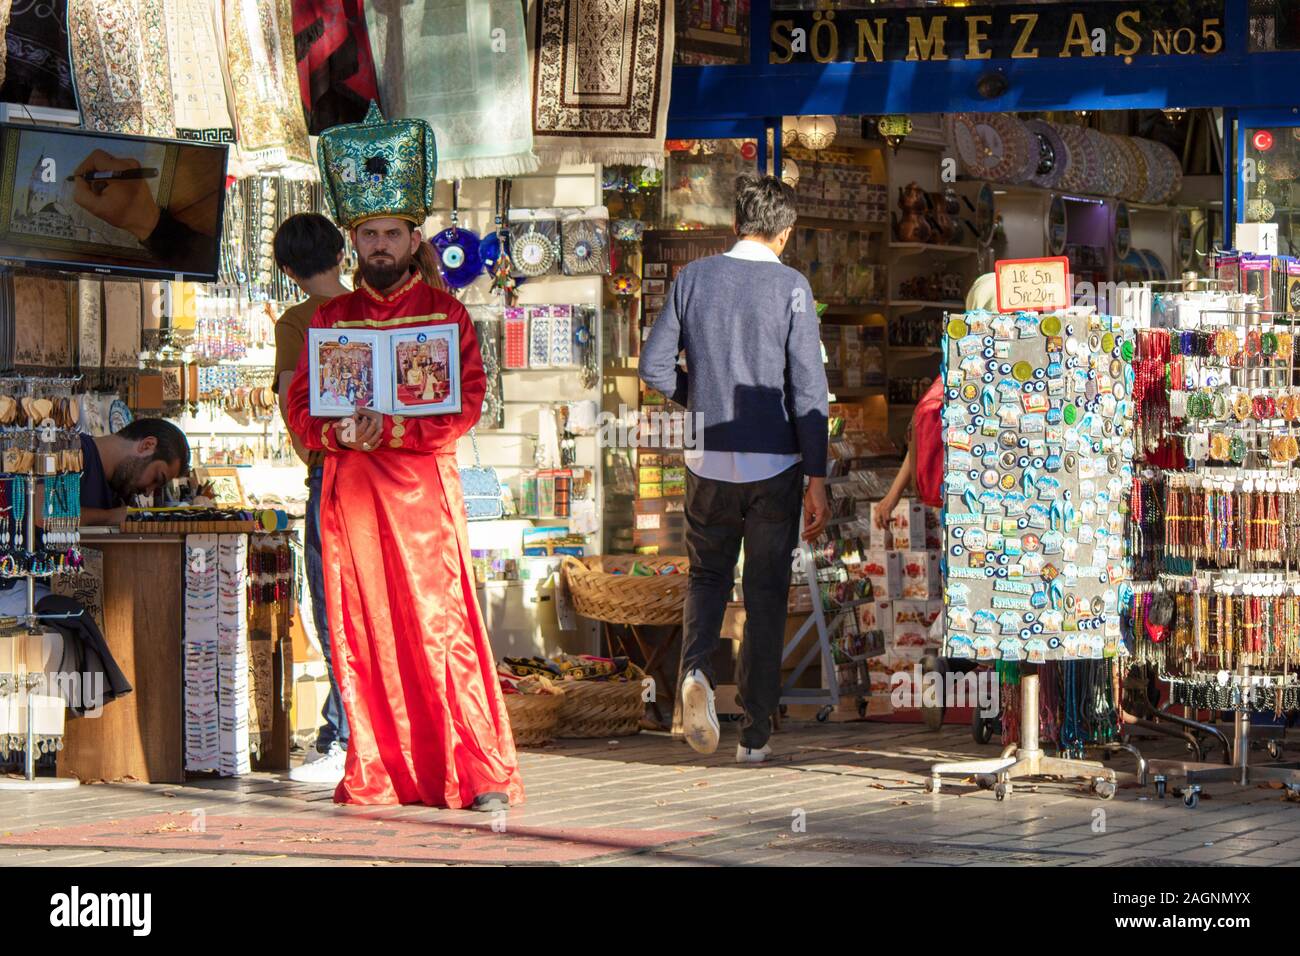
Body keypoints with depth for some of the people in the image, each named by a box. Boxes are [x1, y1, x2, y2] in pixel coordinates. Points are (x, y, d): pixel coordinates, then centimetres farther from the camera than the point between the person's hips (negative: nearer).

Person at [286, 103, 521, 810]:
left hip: (421, 483, -3)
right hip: (348, 486, 3)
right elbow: (300, 406, 12)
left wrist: (389, 430, -15)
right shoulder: (331, 318, 15)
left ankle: (482, 775, -9)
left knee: (440, 624, -10)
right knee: (362, 630, 1)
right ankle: (378, 774, 5)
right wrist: (338, 432, -10)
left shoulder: (445, 312, 6)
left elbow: (466, 404, -4)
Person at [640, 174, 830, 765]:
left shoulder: (693, 278, 1)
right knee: (766, 594, 8)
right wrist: (816, 478, -9)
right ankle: (755, 735, 9)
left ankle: (696, 668, -10)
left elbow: (655, 368, 1)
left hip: (708, 461, 2)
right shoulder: (791, 287, -7)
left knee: (708, 576, 20)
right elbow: (808, 387, -11)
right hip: (774, 466, -2)